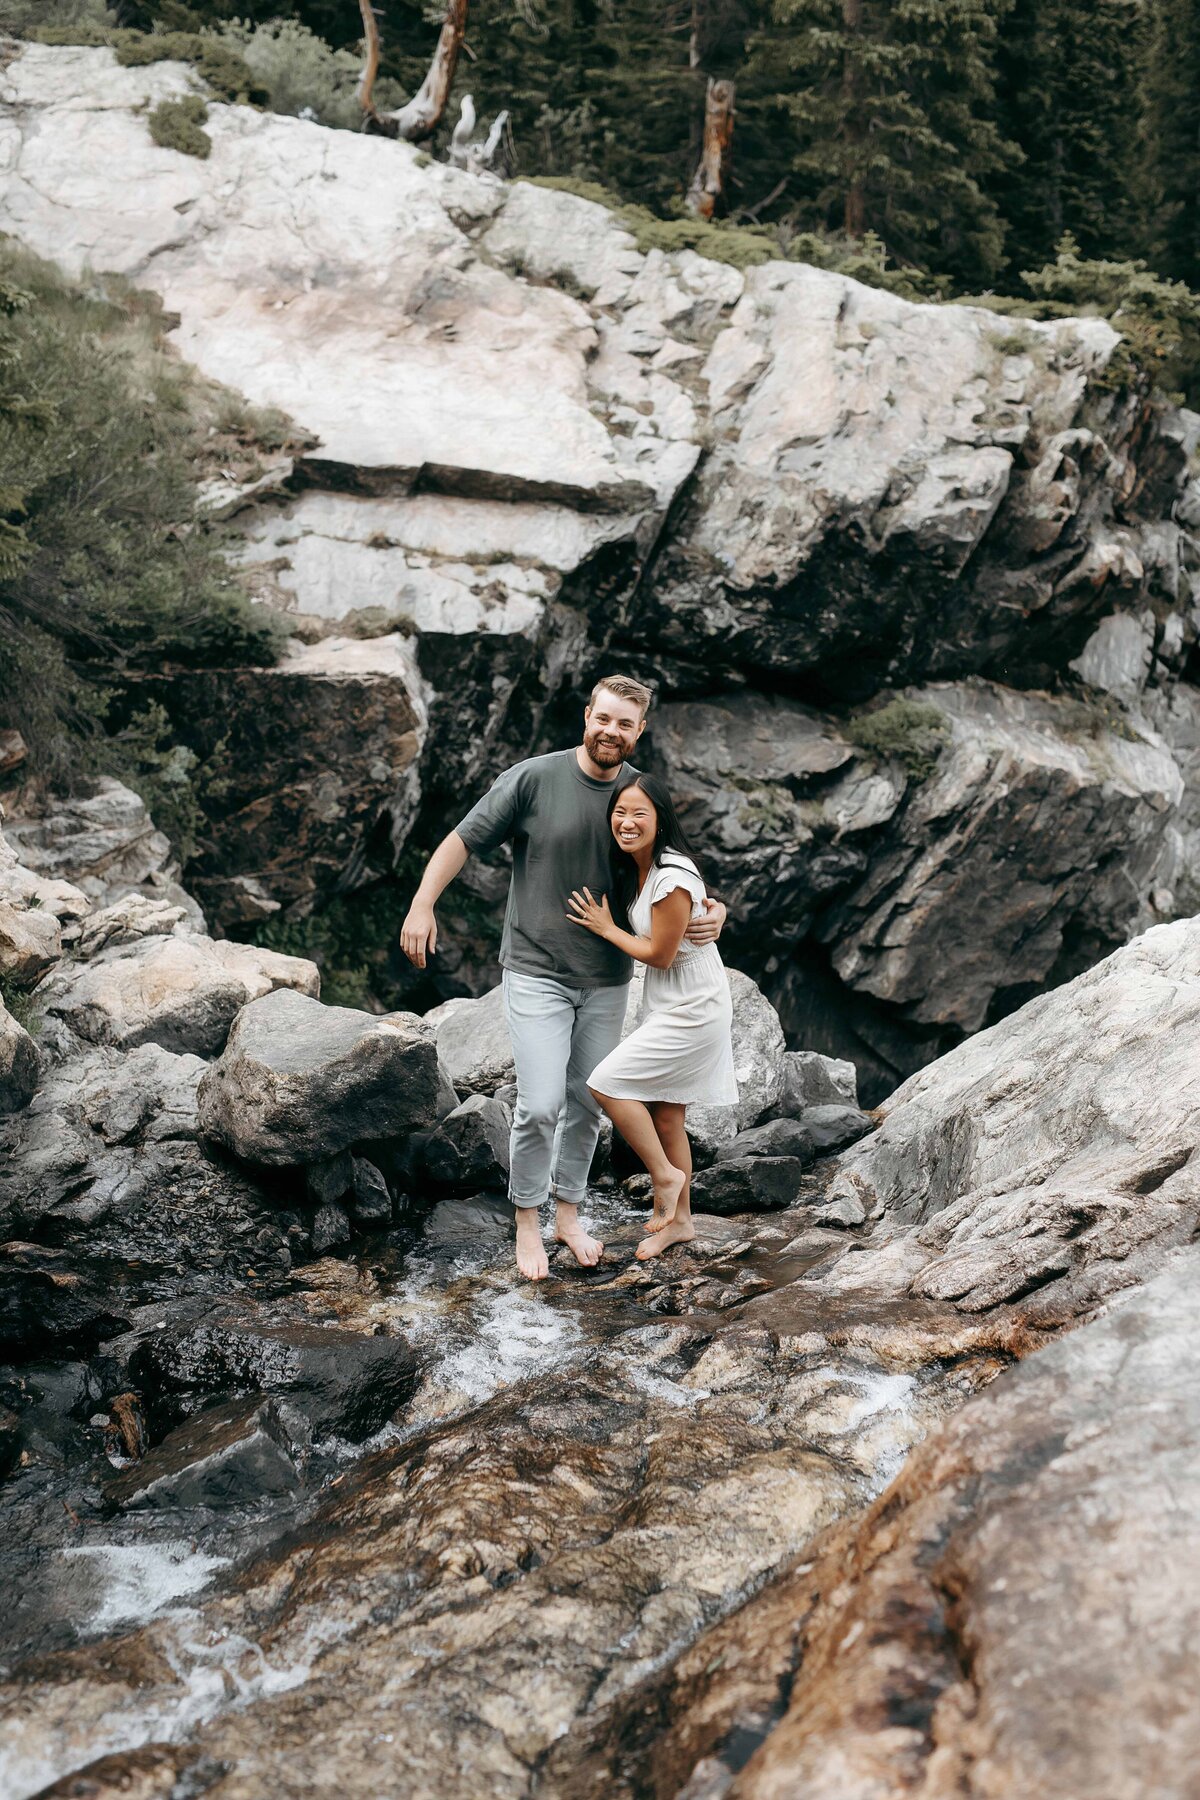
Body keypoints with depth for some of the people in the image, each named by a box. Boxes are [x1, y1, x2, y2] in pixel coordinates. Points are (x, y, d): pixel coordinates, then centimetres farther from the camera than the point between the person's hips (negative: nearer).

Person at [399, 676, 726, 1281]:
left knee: (587, 1104, 14)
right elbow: (461, 841, -7)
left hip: (607, 978, 4)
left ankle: (567, 1212, 32)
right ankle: (527, 1220, 11)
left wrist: (712, 912, -12)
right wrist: (422, 904, -20)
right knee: (540, 1105, -10)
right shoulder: (533, 779, -12)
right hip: (537, 973, -4)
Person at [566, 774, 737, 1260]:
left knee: (607, 1083, -12)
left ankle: (665, 1175, 3)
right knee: (665, 1116, 13)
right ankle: (679, 1220, 25)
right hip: (667, 1006, 9)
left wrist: (606, 928, -7)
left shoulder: (673, 878, -23)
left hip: (692, 1010, -9)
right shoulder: (632, 870, 6)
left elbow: (660, 953, -17)